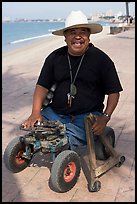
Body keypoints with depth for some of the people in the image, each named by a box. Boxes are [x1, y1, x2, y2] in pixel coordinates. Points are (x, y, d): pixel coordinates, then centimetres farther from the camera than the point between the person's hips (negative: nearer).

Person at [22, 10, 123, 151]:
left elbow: (114, 92, 1)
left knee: (68, 142, -29)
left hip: (87, 115, -3)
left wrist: (105, 118, -13)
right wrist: (36, 113, -9)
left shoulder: (101, 59, 0)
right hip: (55, 112, 4)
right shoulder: (55, 57, 8)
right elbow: (42, 86, 6)